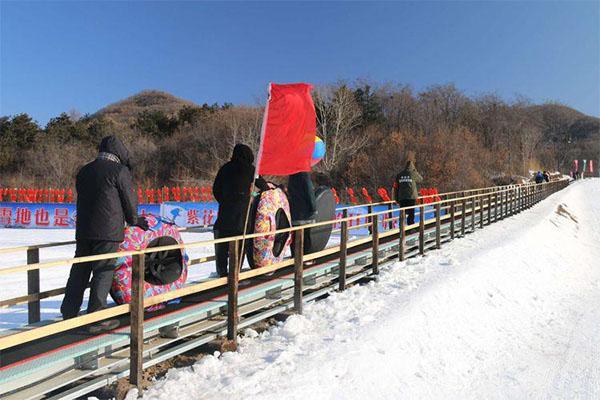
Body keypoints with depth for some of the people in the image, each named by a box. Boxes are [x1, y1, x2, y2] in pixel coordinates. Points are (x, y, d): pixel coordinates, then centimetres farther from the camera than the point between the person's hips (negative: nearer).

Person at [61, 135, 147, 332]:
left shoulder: (84, 171, 14)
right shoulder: (120, 171, -7)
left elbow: (84, 199, 16)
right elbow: (130, 200, -5)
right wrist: (134, 220, 14)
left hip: (83, 230, 7)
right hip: (108, 231, -7)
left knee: (79, 271, 14)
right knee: (103, 272, -1)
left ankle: (68, 314, 20)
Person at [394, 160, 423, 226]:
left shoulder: (399, 175, 6)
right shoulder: (413, 174, -4)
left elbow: (395, 187, 6)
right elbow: (420, 180, 16)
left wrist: (396, 198, 13)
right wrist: (415, 171, 19)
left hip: (401, 198, 3)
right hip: (411, 197, -3)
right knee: (411, 214, 2)